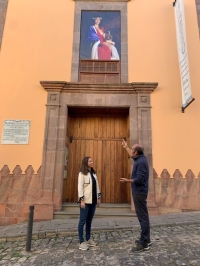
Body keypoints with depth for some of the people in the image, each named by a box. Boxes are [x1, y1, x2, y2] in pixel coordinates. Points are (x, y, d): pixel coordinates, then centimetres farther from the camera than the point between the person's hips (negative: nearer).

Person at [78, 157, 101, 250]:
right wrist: (82, 200, -16)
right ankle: (81, 242, 7)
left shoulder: (94, 173, 14)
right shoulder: (82, 174, -6)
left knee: (89, 220, 15)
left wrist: (98, 197, 12)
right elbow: (80, 187, -11)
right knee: (83, 221, -1)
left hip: (93, 200, 7)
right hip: (85, 201, -6)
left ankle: (88, 239, 26)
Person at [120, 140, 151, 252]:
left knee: (142, 216, -5)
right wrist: (126, 147, 39)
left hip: (139, 192, -11)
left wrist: (128, 180, -13)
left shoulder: (141, 162, -22)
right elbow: (133, 155, 31)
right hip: (139, 192, 11)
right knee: (143, 215, 16)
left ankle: (144, 244, 2)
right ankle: (146, 239, 27)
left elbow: (139, 180, -26)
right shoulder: (141, 158, 8)